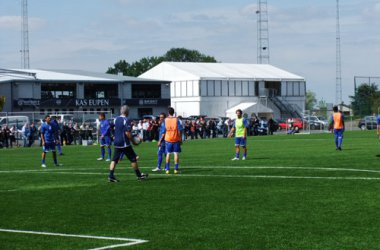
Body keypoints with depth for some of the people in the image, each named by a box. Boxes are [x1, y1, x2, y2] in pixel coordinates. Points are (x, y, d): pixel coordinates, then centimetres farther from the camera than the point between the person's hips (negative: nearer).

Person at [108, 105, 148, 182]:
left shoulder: (116, 119, 8)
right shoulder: (126, 120, -15)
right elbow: (127, 133, -20)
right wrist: (133, 141, -10)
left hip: (116, 143, 6)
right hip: (125, 144, -6)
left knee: (114, 159, 6)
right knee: (133, 159, 6)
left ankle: (111, 176, -3)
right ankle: (139, 175, 14)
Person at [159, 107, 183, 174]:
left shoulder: (165, 120, 0)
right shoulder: (177, 120, -4)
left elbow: (163, 132, 2)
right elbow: (180, 130, -6)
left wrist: (160, 140, 12)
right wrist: (181, 139, 2)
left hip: (168, 139, 2)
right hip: (176, 139, -2)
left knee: (168, 154, 8)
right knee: (176, 153, 2)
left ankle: (167, 169, 7)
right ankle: (176, 169, 0)